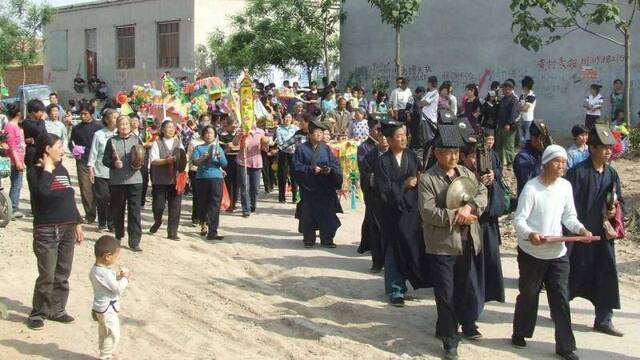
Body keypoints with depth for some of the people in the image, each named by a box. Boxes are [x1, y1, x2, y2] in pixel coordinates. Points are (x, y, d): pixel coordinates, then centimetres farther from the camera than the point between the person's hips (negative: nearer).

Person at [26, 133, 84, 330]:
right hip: (46, 231, -6)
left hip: (67, 229, 6)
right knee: (47, 276, -5)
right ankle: (38, 313, 8)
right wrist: (47, 169, -18)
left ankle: (57, 310, 21)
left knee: (63, 274, 10)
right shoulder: (35, 172, -8)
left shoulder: (62, 170, 11)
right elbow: (43, 192, -29)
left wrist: (77, 224, 15)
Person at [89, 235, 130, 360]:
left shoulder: (96, 269, 3)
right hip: (107, 309, -11)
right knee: (113, 334, -2)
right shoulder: (104, 274, -29)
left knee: (104, 333, 22)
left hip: (102, 308, 11)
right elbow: (118, 288, -25)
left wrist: (118, 276, 1)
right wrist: (125, 278, -11)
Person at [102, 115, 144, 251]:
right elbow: (105, 160, 4)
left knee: (135, 212, -5)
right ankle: (119, 236, 32)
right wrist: (114, 163, -15)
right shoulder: (112, 141, 4)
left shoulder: (136, 140, 7)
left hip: (134, 180, 0)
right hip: (116, 181, 0)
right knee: (117, 210, 12)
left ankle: (134, 242, -3)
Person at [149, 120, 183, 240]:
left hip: (176, 179, 3)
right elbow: (153, 160, -9)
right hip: (160, 179, -2)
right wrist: (167, 160, -21)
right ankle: (157, 222, 33)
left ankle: (172, 233, 7)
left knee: (175, 206, -1)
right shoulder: (157, 143, 1)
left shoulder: (178, 143, 12)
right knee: (158, 205, 0)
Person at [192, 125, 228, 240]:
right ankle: (204, 224, 32)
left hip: (216, 178, 1)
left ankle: (212, 232, -10)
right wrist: (203, 158, -28)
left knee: (215, 205, -7)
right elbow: (194, 161, -8)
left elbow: (224, 164, 2)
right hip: (202, 178, -1)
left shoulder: (218, 148, 12)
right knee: (203, 203, 9)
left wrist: (219, 156, -17)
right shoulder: (199, 148, 7)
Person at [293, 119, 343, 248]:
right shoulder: (301, 148, 0)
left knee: (327, 214, 1)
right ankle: (308, 240, 14)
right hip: (308, 188, -2)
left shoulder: (326, 148, 8)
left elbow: (335, 164, 5)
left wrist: (330, 170, -16)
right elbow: (297, 167, -6)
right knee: (308, 215, 1)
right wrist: (311, 169, -17)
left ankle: (327, 240, 10)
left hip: (325, 188, 2)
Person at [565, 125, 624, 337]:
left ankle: (604, 319, 14)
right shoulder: (578, 172, -12)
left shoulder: (612, 174, 7)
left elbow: (619, 200, 17)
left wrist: (615, 211, -5)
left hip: (603, 233, 5)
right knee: (572, 273, 7)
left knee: (607, 274, 4)